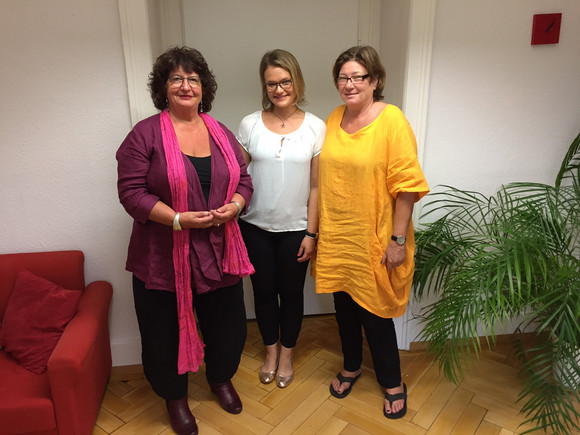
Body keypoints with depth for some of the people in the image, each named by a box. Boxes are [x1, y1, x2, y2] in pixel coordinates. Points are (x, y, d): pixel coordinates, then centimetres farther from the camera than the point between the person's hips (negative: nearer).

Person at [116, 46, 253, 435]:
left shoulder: (222, 134, 7)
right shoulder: (146, 134, -8)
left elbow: (244, 180, 10)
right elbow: (132, 192, -12)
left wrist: (234, 206, -11)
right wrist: (179, 219, -22)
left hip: (219, 254, 4)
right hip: (164, 257, -3)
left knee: (228, 326, 17)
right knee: (167, 333, 12)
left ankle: (221, 378, 48)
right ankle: (175, 396, 41)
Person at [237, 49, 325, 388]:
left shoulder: (315, 127, -5)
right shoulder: (251, 125, -3)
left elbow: (316, 186, -5)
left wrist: (311, 233, -6)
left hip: (296, 228, -1)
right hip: (255, 227, 1)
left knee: (291, 293, 14)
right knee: (264, 291, 15)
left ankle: (287, 354, 38)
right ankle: (271, 351, 40)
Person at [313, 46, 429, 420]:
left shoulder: (391, 120, -13)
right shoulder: (333, 119, 5)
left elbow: (407, 185, -14)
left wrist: (398, 239, -15)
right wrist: (318, 228, 12)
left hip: (373, 239, -5)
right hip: (335, 235, 5)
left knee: (374, 312, 7)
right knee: (343, 304, 18)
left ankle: (393, 383, 33)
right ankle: (352, 366, 43)